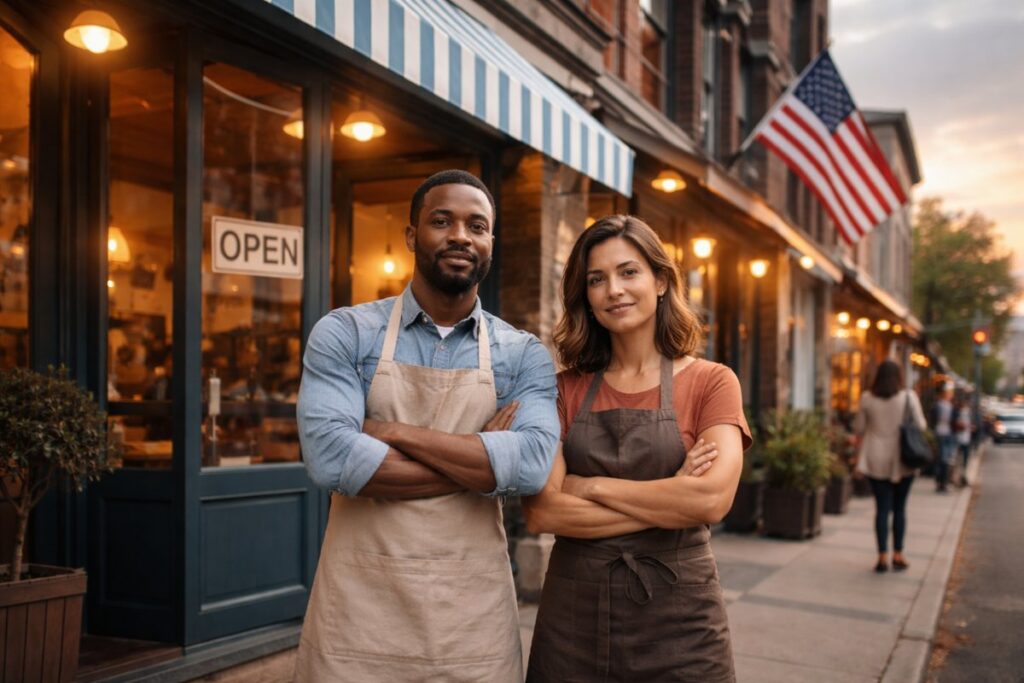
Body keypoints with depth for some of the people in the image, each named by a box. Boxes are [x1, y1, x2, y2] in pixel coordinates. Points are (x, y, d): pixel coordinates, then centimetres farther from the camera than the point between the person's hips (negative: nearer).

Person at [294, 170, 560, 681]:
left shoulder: (523, 355, 2)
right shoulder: (344, 334, -2)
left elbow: (533, 464, -14)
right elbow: (330, 457, -17)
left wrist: (398, 433, -15)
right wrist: (481, 462, -13)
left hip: (474, 619, 2)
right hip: (357, 611, -1)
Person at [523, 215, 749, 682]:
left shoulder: (710, 382, -2)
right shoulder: (566, 390, 2)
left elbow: (712, 499, -18)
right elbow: (541, 511, -10)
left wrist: (592, 486, -11)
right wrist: (669, 498, -14)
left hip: (677, 617, -1)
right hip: (572, 613, 2)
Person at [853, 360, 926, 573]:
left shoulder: (867, 398, -4)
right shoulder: (909, 397, -7)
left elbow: (859, 428, 3)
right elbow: (920, 426, -5)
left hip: (876, 459, 0)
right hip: (902, 459, 0)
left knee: (882, 508, 4)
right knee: (899, 508, 11)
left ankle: (882, 557, 1)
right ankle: (898, 555, 16)